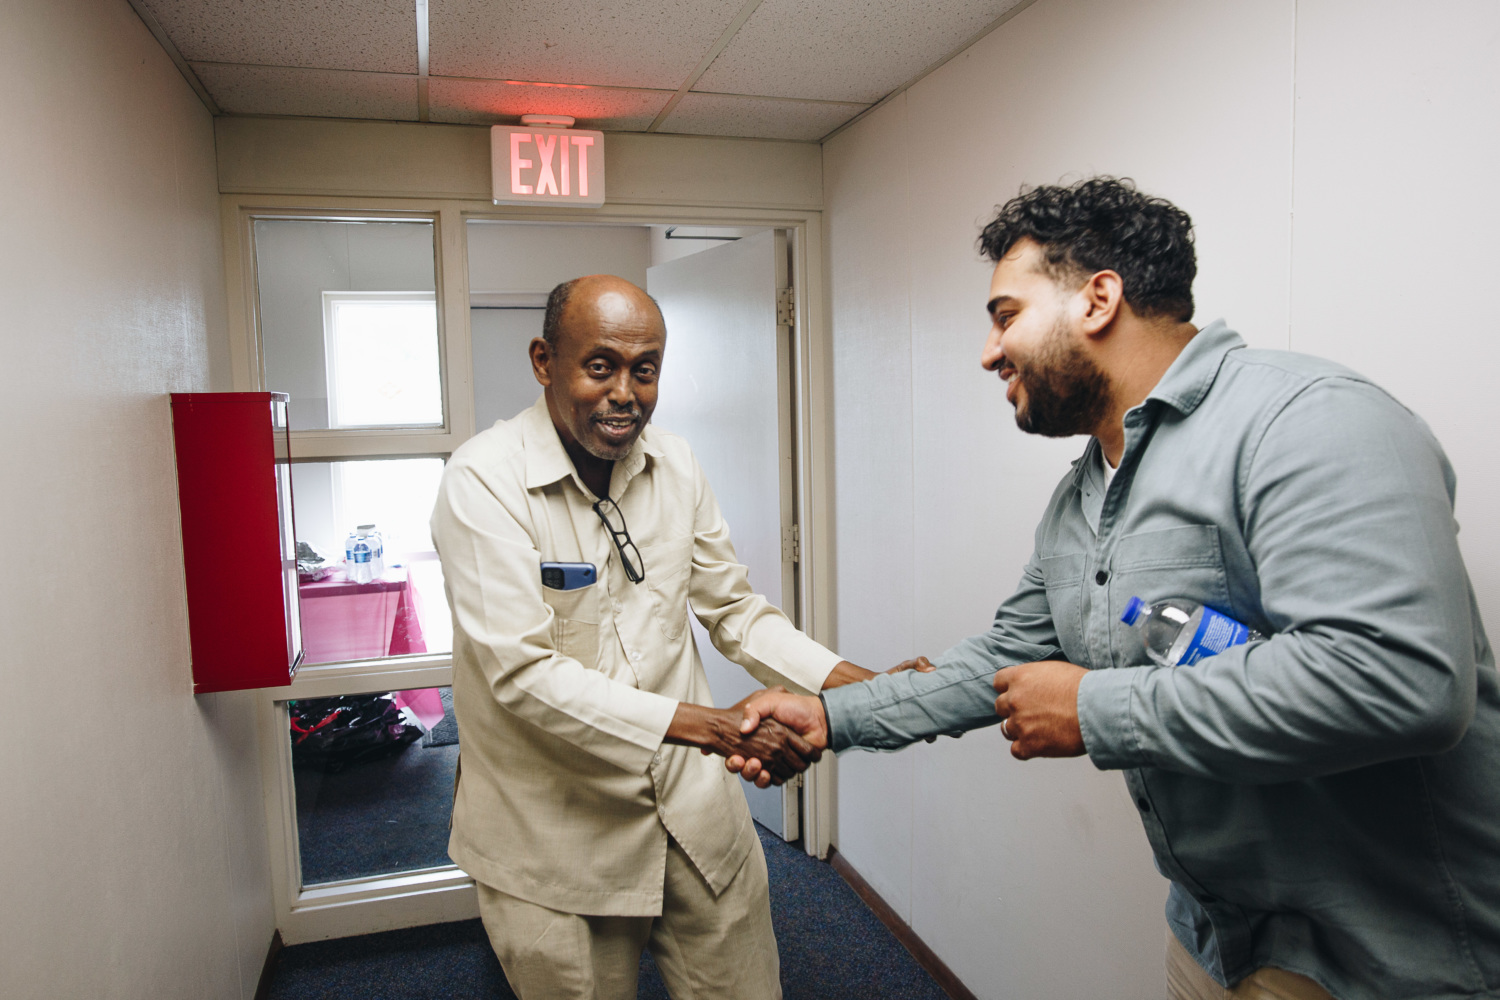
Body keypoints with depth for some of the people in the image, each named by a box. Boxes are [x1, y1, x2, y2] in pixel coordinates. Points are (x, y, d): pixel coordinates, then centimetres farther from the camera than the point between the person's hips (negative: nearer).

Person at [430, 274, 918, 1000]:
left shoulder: (673, 465, 1)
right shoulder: (483, 482, -16)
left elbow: (734, 609, 8)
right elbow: (523, 674, -23)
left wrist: (859, 684, -5)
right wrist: (707, 724, -28)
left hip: (693, 806, 5)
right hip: (557, 839, -4)